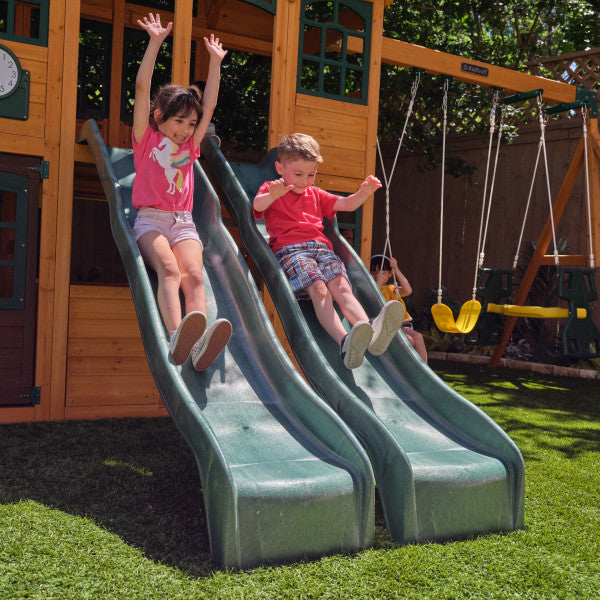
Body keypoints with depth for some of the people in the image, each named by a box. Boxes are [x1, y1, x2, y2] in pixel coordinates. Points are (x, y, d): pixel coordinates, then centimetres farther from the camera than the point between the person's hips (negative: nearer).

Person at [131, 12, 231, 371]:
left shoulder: (189, 146, 22)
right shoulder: (146, 138, 11)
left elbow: (210, 105, 22)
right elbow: (142, 88, 3)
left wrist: (215, 62, 21)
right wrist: (156, 41, 1)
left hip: (184, 222, 3)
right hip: (151, 219, -3)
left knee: (194, 274, -25)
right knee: (169, 268, -31)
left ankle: (201, 344, -49)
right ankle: (177, 336, -55)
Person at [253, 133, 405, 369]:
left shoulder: (316, 195, 32)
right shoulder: (271, 189, 16)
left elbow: (346, 204, 25)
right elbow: (257, 205, -7)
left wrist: (363, 193, 3)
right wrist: (272, 196, -31)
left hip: (321, 248, 5)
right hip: (290, 249, -5)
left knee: (341, 287, -24)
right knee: (319, 289, -31)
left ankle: (372, 331, -50)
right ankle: (345, 341, -54)